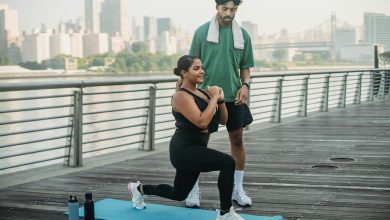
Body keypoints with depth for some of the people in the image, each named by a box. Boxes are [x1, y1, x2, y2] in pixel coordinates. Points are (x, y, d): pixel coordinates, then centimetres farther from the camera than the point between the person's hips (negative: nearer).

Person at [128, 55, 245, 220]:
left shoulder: (203, 93, 10)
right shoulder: (181, 96, -15)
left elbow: (223, 120, 11)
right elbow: (201, 122, -28)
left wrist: (220, 99, -5)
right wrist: (213, 97, -19)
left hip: (194, 150, 9)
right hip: (184, 150, -9)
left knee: (178, 194, 23)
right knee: (228, 163, -25)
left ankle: (139, 188, 43)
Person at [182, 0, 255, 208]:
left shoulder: (242, 35, 6)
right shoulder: (202, 31, -1)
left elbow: (245, 67, 11)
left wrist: (245, 85, -6)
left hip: (233, 96, 3)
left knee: (237, 140, 8)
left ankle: (238, 189, 21)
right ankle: (194, 189, 12)